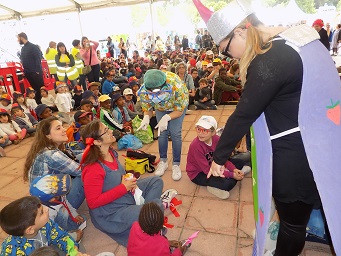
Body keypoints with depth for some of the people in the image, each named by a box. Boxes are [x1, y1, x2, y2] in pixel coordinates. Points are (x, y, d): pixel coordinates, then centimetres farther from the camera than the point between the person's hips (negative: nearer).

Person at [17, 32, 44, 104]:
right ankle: (38, 103, 17)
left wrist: (37, 71, -16)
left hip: (35, 72, -7)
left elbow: (38, 59, -13)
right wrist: (25, 70, 9)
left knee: (41, 88, -3)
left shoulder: (33, 47, -8)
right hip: (28, 73, 7)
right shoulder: (23, 48, 15)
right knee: (35, 89, 11)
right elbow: (23, 60, 19)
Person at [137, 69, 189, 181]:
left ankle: (176, 165, 2)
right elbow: (147, 109, -16)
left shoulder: (176, 86, -43)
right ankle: (163, 161, 17)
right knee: (162, 132, -4)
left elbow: (179, 110, -28)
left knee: (175, 133, -12)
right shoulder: (143, 91, -34)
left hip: (178, 106, -3)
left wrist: (166, 117, -46)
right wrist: (146, 117, -40)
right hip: (160, 108, 3)